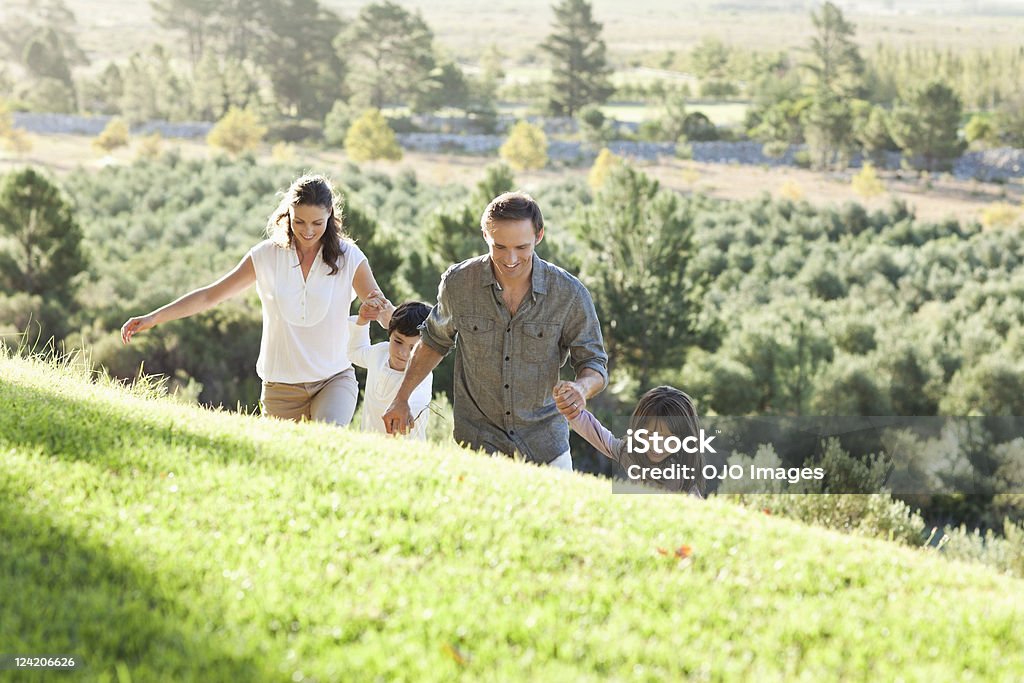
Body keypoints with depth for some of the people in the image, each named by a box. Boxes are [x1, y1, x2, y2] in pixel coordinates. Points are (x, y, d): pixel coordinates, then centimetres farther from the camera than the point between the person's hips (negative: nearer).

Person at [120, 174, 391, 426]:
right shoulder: (267, 256, -2)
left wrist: (381, 309, -35)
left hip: (334, 379, -2)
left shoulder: (348, 257, -5)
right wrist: (153, 317, -7)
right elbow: (211, 295, 1)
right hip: (281, 386, 2)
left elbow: (389, 318, -9)